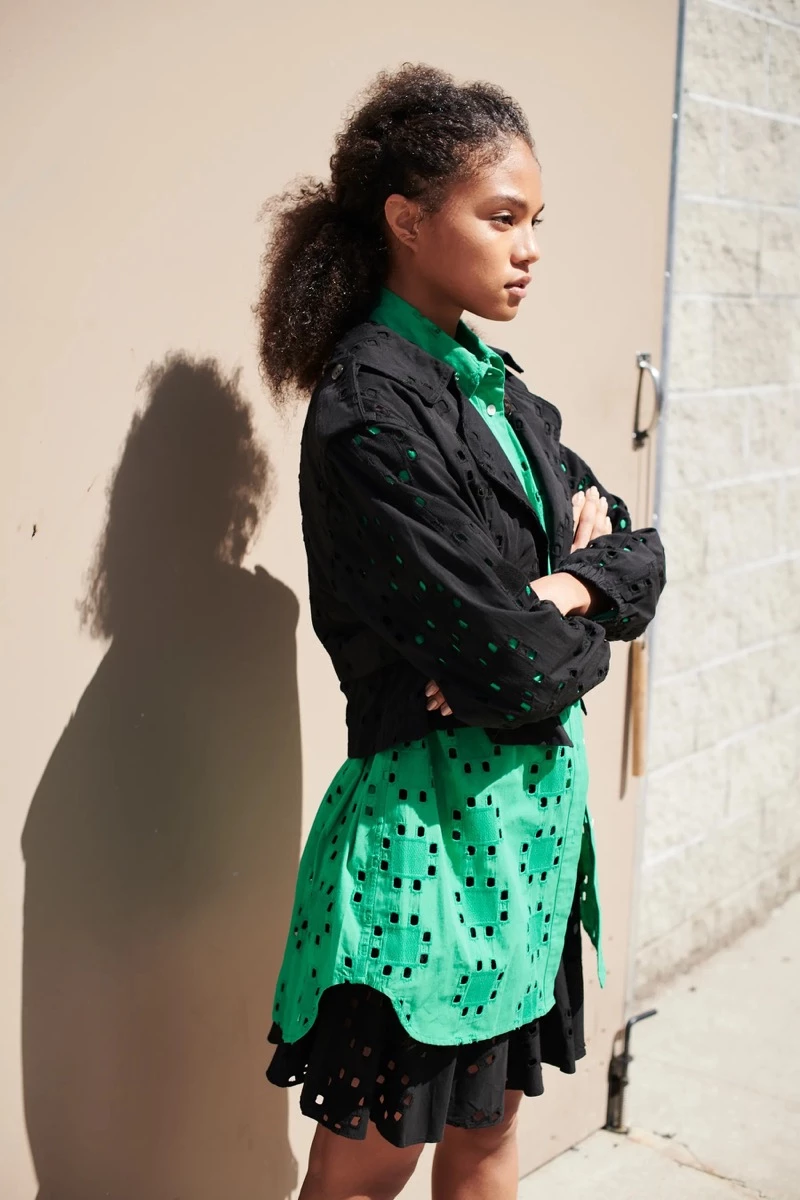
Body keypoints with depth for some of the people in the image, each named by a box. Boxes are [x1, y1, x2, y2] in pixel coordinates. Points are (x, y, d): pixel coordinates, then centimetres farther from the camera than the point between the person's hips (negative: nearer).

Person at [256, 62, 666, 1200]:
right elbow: (517, 670, -24)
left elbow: (642, 555, 9)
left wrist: (563, 592, -12)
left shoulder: (492, 383, 7)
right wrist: (584, 625, -3)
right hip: (435, 816, -8)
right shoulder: (372, 414, -20)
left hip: (533, 803, 8)